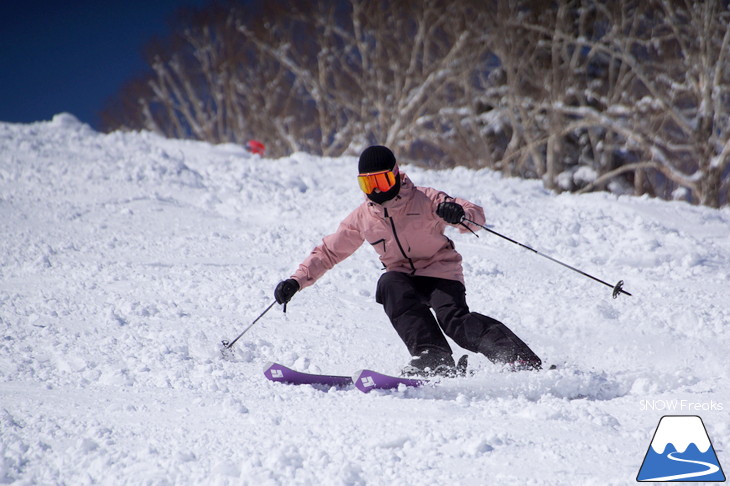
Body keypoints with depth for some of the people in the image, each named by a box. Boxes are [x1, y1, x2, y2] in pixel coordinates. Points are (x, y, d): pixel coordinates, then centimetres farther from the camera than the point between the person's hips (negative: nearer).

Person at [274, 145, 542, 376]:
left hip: (441, 273, -3)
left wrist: (459, 215, -41)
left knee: (454, 319, -30)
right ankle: (433, 359, -39)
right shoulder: (361, 218, 3)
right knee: (390, 284, -31)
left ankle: (524, 362, -37)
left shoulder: (424, 200, -10)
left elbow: (477, 215, -16)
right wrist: (297, 280, 1)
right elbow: (329, 252, 13)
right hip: (404, 278, 4)